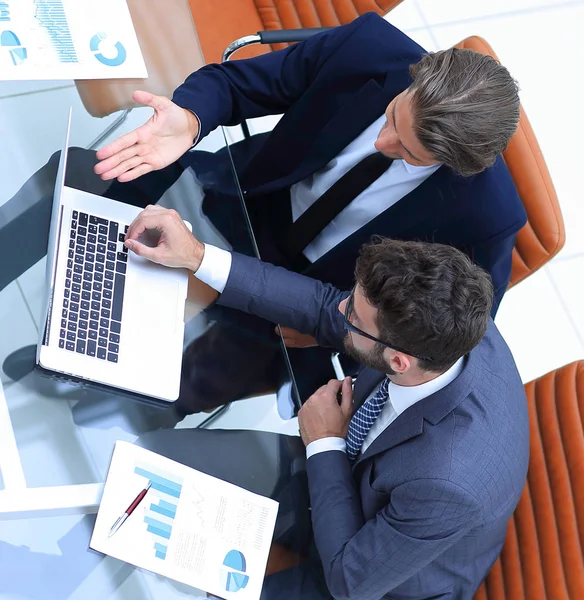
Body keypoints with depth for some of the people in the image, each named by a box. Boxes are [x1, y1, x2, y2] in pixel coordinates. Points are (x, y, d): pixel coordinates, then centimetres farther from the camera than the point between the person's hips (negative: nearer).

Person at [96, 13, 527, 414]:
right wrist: (188, 123, -37)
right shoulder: (369, 47, -27)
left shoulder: (486, 215, -31)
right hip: (255, 197, 3)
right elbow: (232, 82, -14)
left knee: (194, 387, -17)